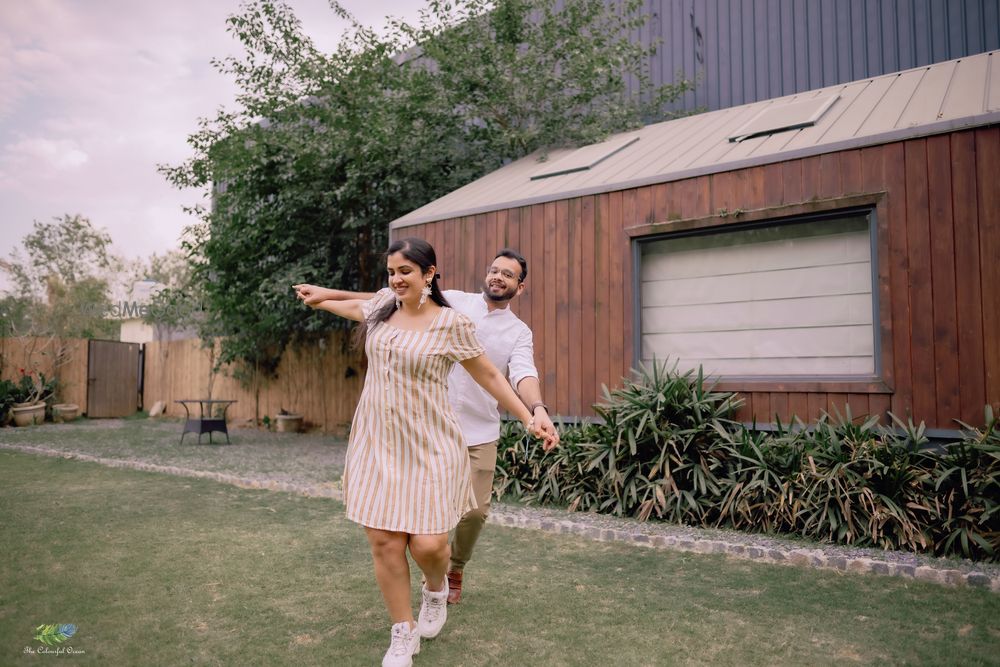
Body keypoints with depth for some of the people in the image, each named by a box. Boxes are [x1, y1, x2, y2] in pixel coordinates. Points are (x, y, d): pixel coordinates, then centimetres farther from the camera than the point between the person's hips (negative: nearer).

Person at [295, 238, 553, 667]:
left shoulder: (451, 324, -9)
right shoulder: (383, 303, 5)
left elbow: (490, 378, -1)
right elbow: (356, 307, 29)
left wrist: (529, 420, -3)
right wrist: (317, 300, 44)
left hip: (427, 446, -4)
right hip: (378, 443, 4)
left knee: (427, 544, -7)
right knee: (384, 542, 1)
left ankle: (436, 589, 32)